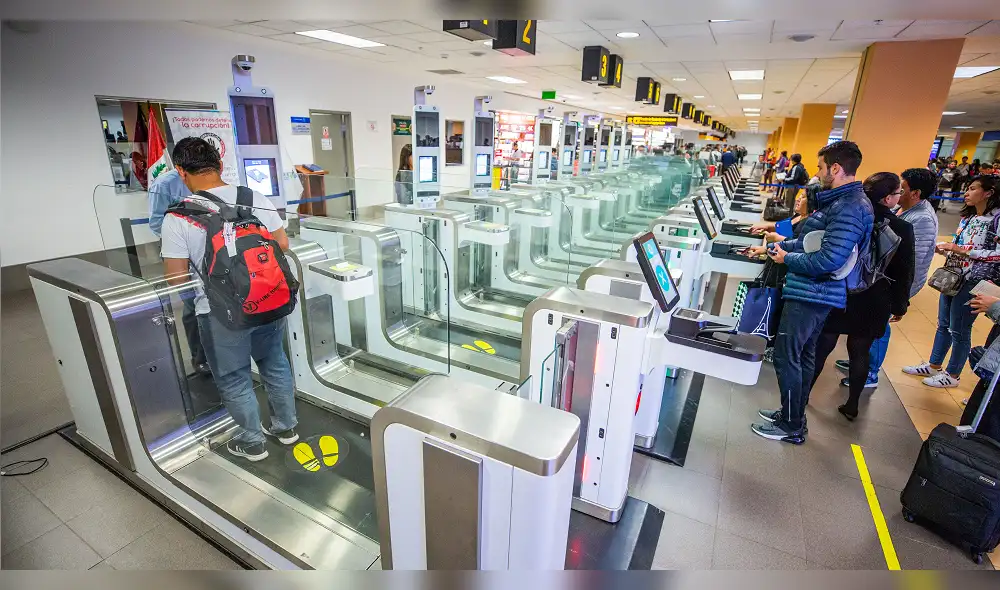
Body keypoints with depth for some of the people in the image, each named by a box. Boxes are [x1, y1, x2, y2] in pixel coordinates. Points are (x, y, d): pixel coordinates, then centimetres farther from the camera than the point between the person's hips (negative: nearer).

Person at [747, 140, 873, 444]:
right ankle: (793, 413, 33)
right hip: (817, 293, 11)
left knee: (786, 357, -2)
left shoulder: (849, 208, -21)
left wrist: (787, 259, -14)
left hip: (810, 294, -11)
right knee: (803, 355, 18)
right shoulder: (840, 201, 12)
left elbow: (829, 259, -28)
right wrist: (772, 248, 16)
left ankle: (791, 427, 12)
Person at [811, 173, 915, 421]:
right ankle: (852, 406, 21)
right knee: (860, 353, 11)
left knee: (822, 346, 8)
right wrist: (899, 305, 8)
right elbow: (904, 273, -4)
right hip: (873, 302, 0)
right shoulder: (902, 228, -10)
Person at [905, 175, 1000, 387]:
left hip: (974, 282, -8)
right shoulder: (968, 217, 11)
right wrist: (943, 249, -3)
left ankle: (953, 375, 18)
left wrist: (961, 250, -22)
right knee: (943, 324, 15)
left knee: (959, 330, 3)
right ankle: (934, 366, 28)